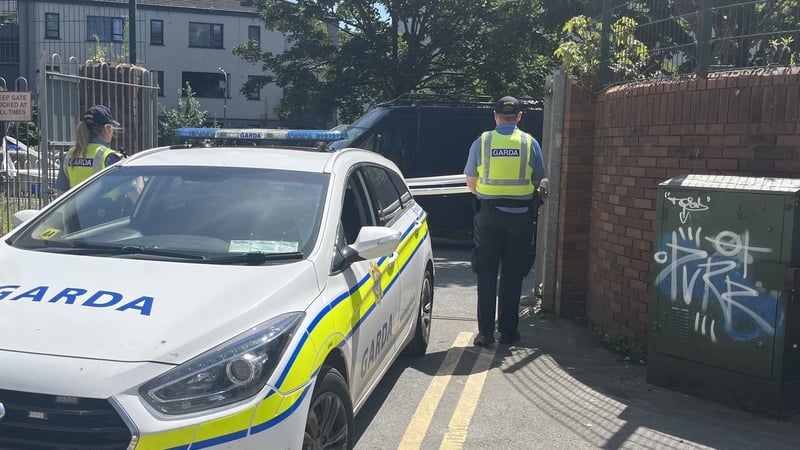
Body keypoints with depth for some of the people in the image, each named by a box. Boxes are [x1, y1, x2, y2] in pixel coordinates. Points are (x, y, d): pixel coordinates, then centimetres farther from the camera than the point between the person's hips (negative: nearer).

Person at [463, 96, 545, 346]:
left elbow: (470, 182, 6)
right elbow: (537, 182, 7)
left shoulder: (482, 142, -1)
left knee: (486, 275, 6)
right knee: (513, 275, 8)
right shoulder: (530, 143, 0)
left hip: (488, 214, 0)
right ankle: (508, 331, 14)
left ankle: (485, 332, 6)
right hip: (520, 215, 1)